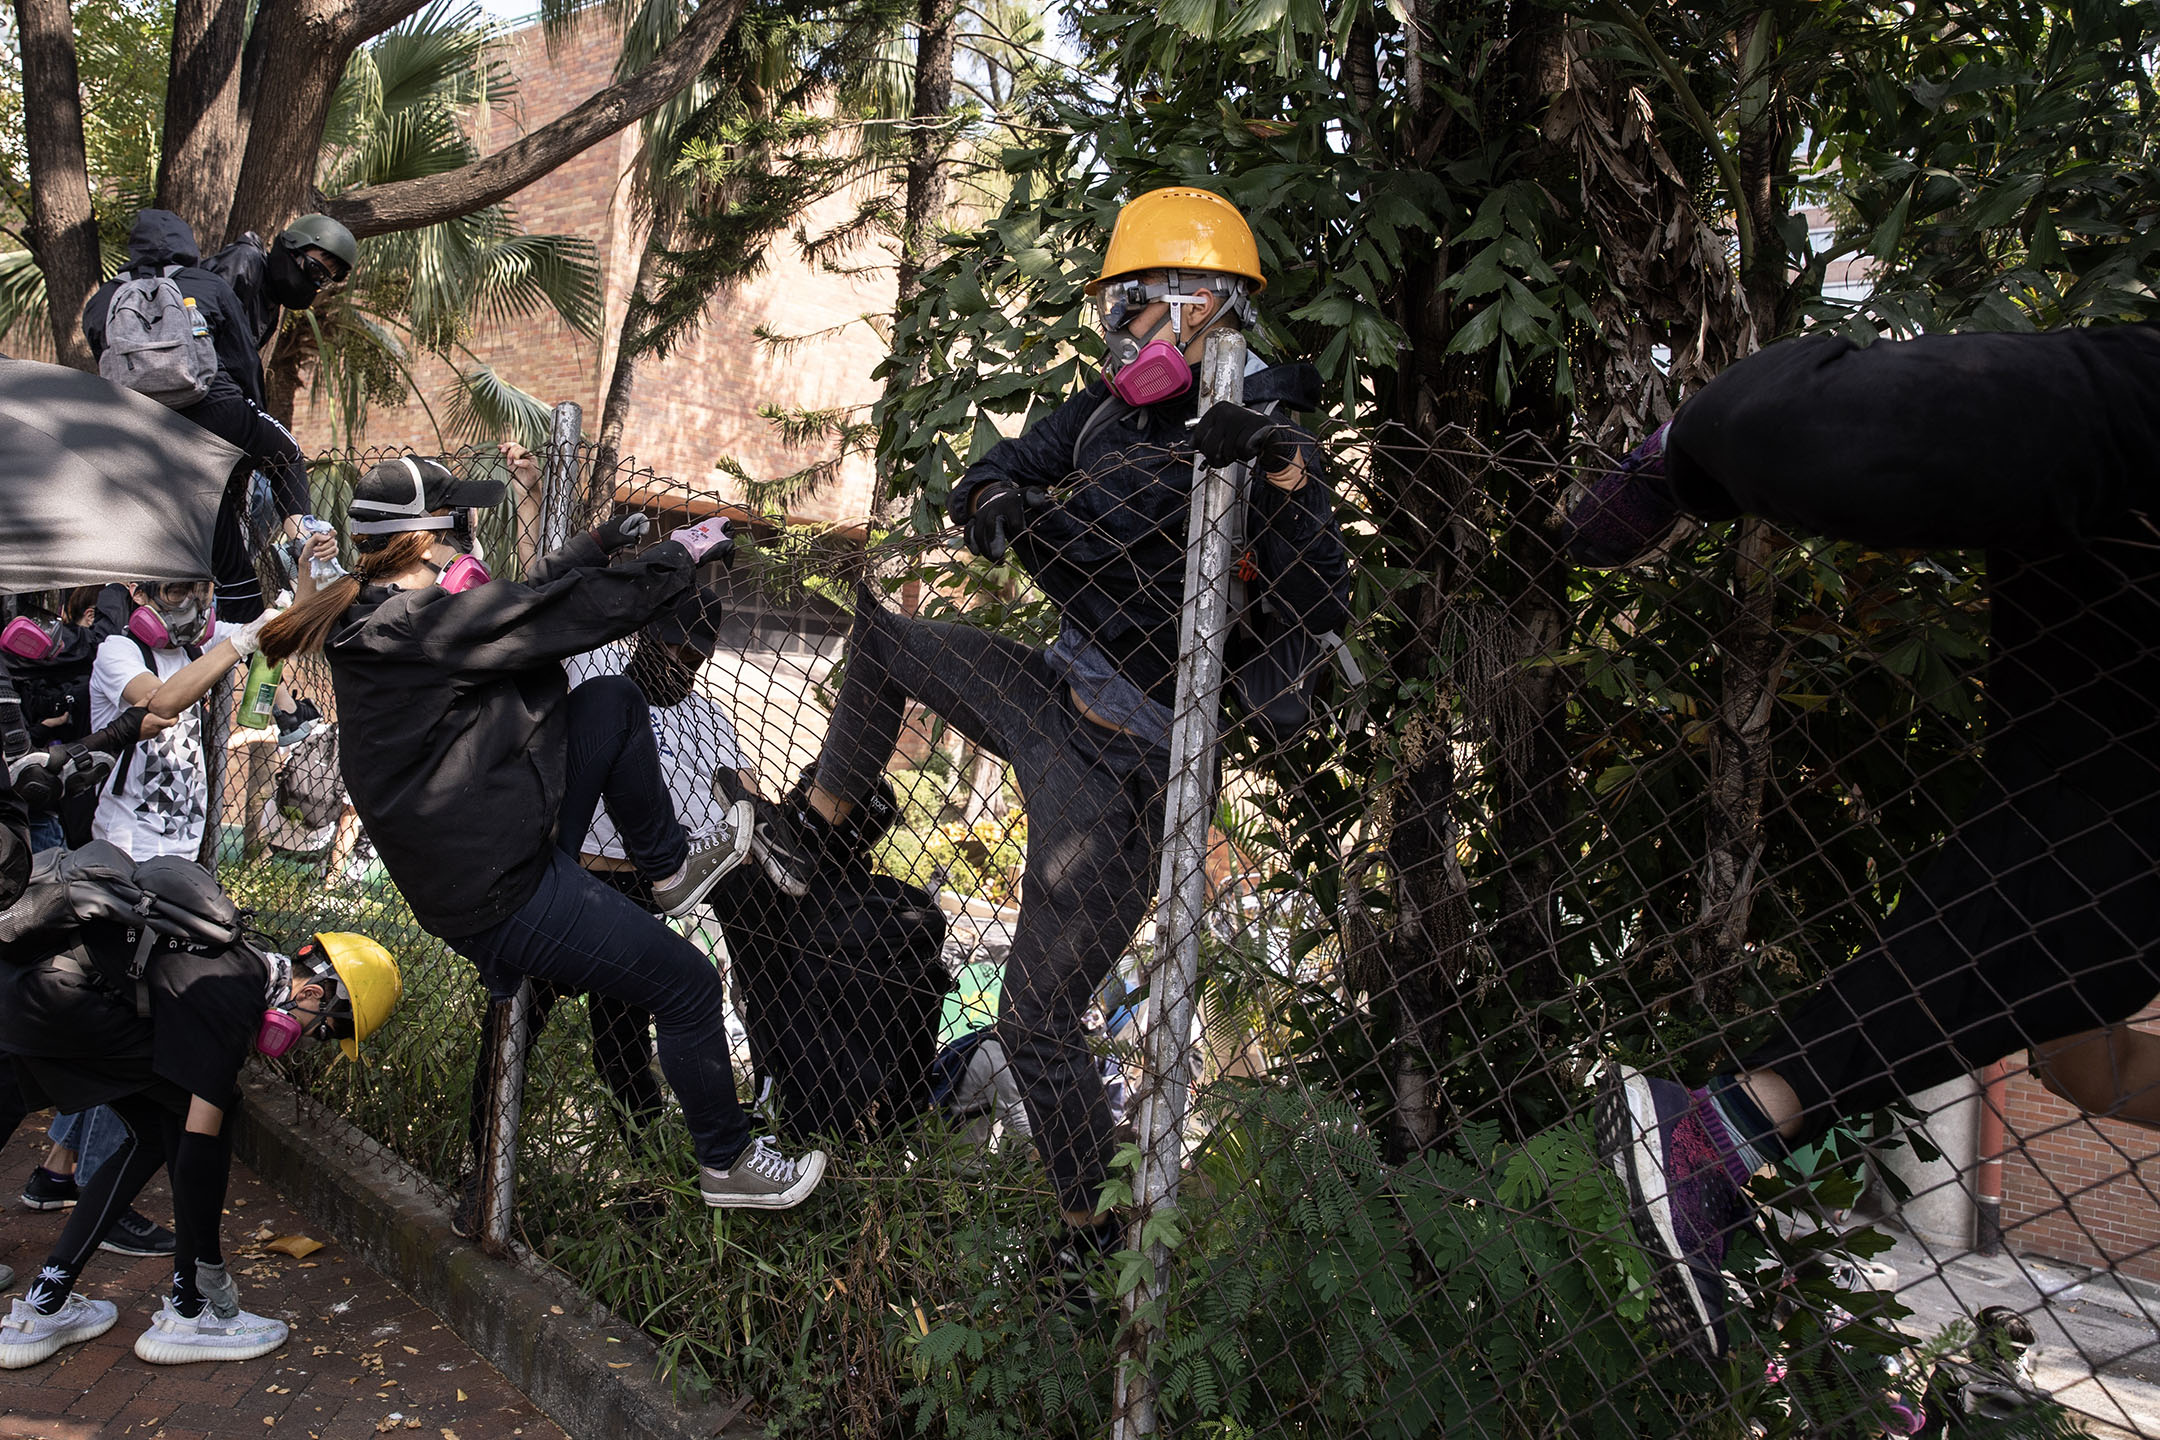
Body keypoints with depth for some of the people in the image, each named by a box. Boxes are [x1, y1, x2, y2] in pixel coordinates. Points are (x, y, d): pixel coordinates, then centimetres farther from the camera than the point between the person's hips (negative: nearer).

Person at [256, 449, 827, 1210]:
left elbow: (520, 603, 18)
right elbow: (576, 612, -21)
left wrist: (599, 541, 20)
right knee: (687, 983, -1)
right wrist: (678, 554, -6)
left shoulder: (375, 620, 6)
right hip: (499, 896, -10)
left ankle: (668, 865, 21)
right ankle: (728, 1162, 17)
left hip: (480, 848, 10)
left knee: (614, 703, 10)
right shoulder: (423, 624, -24)